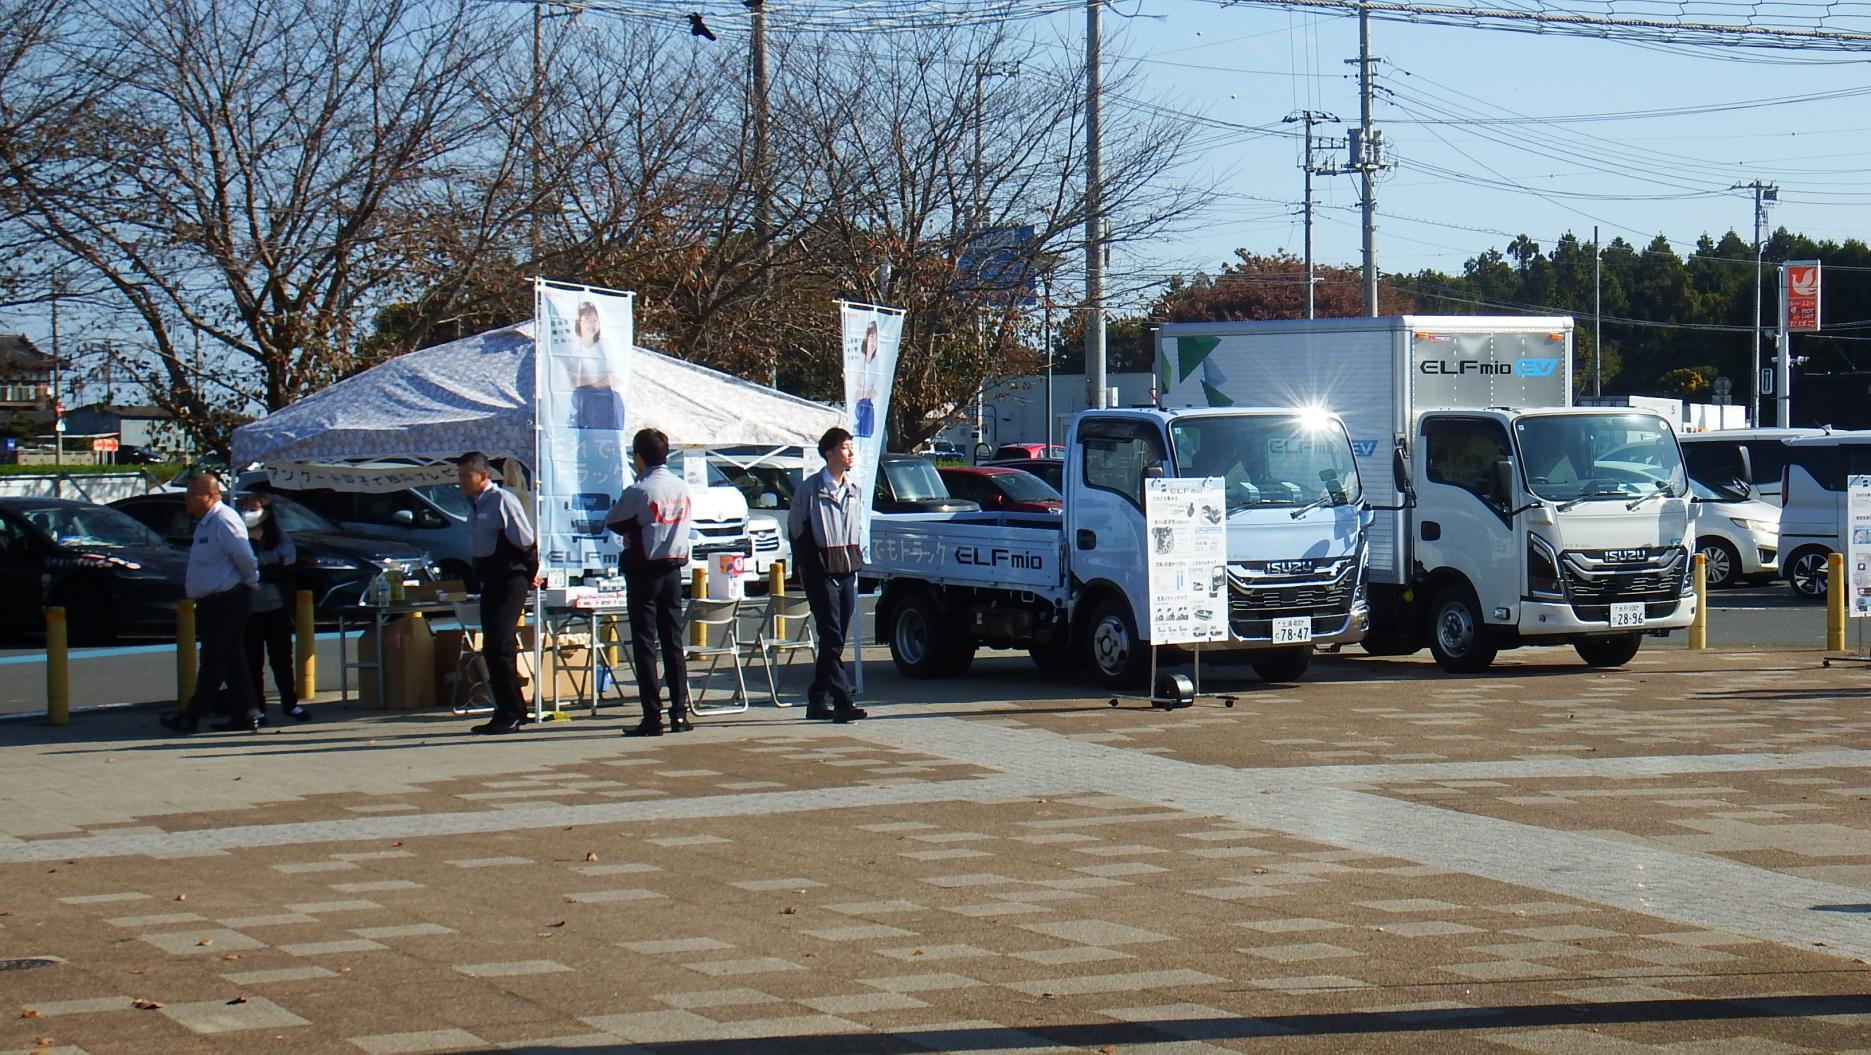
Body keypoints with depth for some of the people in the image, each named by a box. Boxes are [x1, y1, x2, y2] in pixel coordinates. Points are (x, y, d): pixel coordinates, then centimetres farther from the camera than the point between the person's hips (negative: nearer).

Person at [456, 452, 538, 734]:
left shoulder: (502, 501, -15)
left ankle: (509, 715, -5)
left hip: (509, 583, -9)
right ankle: (513, 712, 20)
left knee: (498, 647, -11)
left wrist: (530, 574, -4)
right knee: (494, 649, 11)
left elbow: (526, 541, -15)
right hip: (491, 583, 9)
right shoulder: (477, 505, 13)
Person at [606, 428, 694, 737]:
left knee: (644, 644, -2)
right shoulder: (683, 488, 4)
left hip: (644, 570, -5)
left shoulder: (638, 491, -14)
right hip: (674, 568, 5)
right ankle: (679, 714, 8)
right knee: (673, 642, 10)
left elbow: (612, 523, -3)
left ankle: (652, 717, -5)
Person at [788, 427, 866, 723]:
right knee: (832, 637, -11)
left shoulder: (854, 489, 13)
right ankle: (842, 701, -16)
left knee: (834, 639, 8)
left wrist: (856, 560, 14)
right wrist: (805, 565, -3)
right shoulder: (810, 488, -6)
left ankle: (817, 701, 15)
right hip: (821, 570, -6)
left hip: (848, 569, 7)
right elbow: (795, 529, -1)